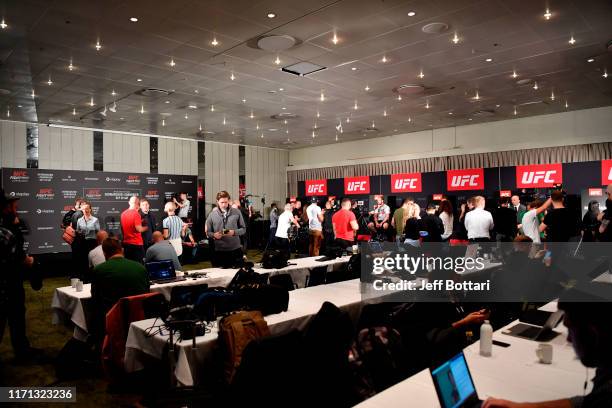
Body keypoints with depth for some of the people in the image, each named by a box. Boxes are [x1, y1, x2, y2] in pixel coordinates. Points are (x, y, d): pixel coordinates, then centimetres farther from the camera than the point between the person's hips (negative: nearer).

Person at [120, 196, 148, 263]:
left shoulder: (123, 213, 6)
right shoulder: (136, 213, -14)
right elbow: (139, 229, -21)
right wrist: (146, 227, -1)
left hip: (126, 243, 7)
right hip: (136, 243, -7)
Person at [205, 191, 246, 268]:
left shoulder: (237, 213, 1)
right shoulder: (212, 214, 2)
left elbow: (243, 229, 5)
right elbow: (208, 232, 5)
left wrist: (234, 232, -14)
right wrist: (214, 235, -16)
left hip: (235, 250, 0)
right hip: (219, 251, 0)